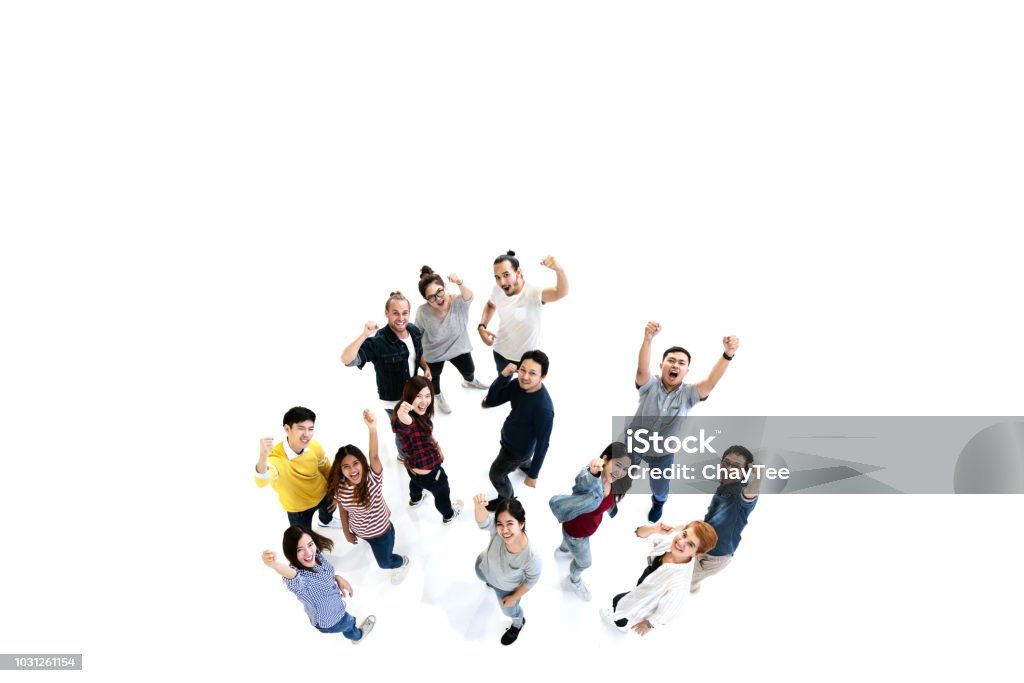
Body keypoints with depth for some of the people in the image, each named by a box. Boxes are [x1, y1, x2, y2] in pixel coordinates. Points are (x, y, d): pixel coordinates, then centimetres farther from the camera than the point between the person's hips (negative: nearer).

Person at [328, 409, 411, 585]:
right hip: (359, 532, 4)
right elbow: (342, 509, -4)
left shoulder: (373, 478, -34)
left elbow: (374, 457, -53)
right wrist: (346, 531, 5)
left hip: (381, 531, -4)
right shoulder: (339, 487, -22)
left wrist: (372, 428, -69)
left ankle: (403, 562, 50)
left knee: (384, 563, 18)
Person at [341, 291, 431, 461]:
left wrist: (426, 367, -7)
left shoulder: (414, 331, -13)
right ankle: (405, 456, 53)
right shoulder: (377, 342, -33)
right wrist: (364, 335, -51)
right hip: (393, 401, -6)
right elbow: (346, 360, -44)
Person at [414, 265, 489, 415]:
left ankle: (469, 381, 68)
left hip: (459, 347, 2)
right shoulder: (423, 312, -33)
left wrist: (459, 283, -78)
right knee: (434, 376, 26)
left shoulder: (458, 302, -33)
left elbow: (468, 296, -57)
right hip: (433, 353, -1)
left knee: (469, 370, 28)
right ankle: (438, 396, 62)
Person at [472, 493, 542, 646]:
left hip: (507, 586, -2)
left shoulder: (531, 557, -44)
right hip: (484, 568, 3)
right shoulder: (497, 530, -41)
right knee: (485, 579, 38)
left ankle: (518, 623, 65)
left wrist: (514, 597, -9)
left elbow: (531, 580, -24)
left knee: (509, 610, 28)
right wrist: (478, 505, -83)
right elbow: (483, 521, -62)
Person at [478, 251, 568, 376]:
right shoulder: (497, 290, -15)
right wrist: (482, 326, -7)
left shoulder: (533, 292, -32)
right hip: (501, 353, 5)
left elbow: (561, 293, -51)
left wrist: (559, 270, -71)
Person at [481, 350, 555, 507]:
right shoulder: (518, 384, -21)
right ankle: (525, 465, 72)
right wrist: (503, 376, -32)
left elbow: (542, 444, -30)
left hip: (518, 450, -6)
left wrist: (533, 475, -19)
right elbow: (491, 401, -16)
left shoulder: (544, 408, -41)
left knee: (496, 475, 18)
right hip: (508, 439, 6)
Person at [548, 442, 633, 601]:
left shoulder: (612, 483, -21)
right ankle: (574, 580, 62)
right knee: (584, 562, 25)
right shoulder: (591, 482, -46)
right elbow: (586, 482, -71)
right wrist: (593, 473, -89)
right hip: (575, 532, -7)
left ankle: (564, 549, 79)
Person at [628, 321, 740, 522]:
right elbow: (642, 369, -45)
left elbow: (710, 382, -39)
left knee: (660, 488, 25)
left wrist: (727, 354, -57)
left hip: (663, 453, 1)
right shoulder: (650, 385, -24)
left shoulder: (688, 394, -21)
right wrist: (647, 339, -66)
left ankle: (658, 502, 63)